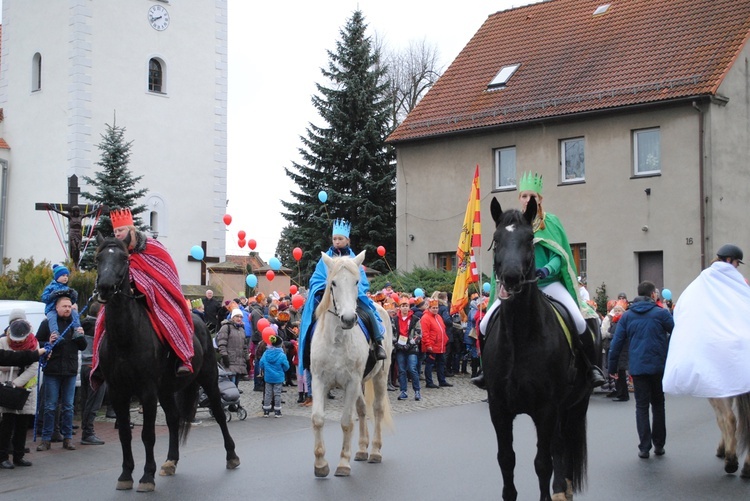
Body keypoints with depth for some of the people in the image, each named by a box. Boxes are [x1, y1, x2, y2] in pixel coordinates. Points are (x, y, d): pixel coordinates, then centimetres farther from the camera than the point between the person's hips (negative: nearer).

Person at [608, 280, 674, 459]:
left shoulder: (627, 315, 4)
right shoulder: (661, 313, -4)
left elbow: (617, 342, 2)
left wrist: (612, 366, 8)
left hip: (637, 368, 1)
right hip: (659, 366, -1)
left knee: (641, 406, 5)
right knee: (658, 404, 13)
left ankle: (644, 447, 0)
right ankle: (659, 445, 17)